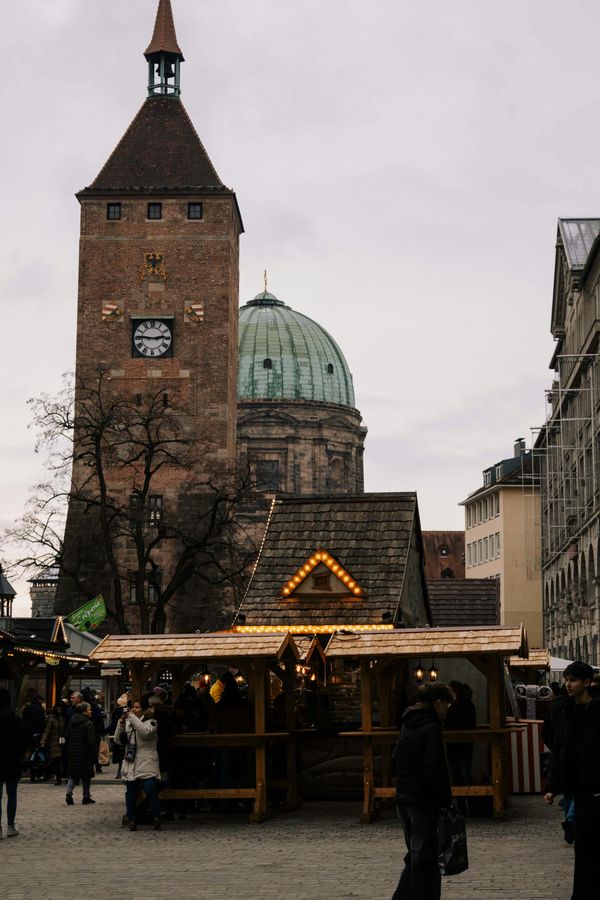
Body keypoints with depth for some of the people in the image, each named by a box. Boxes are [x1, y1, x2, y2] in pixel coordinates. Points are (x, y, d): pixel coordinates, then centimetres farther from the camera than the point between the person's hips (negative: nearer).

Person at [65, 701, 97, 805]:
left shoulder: (71, 722, 8)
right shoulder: (88, 724, -13)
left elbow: (67, 738, 12)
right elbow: (92, 741, -16)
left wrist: (67, 752, 17)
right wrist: (95, 755, -11)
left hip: (72, 753, 5)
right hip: (84, 753, -5)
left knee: (73, 774, 9)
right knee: (86, 776, 6)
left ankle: (69, 793, -8)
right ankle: (86, 797, 11)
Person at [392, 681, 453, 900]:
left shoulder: (408, 724, 11)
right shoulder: (431, 727, -15)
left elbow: (396, 760, 16)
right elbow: (433, 770, -20)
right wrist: (445, 799, -13)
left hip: (403, 799, 8)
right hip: (424, 802, -8)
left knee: (415, 855, 18)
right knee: (425, 859, -1)